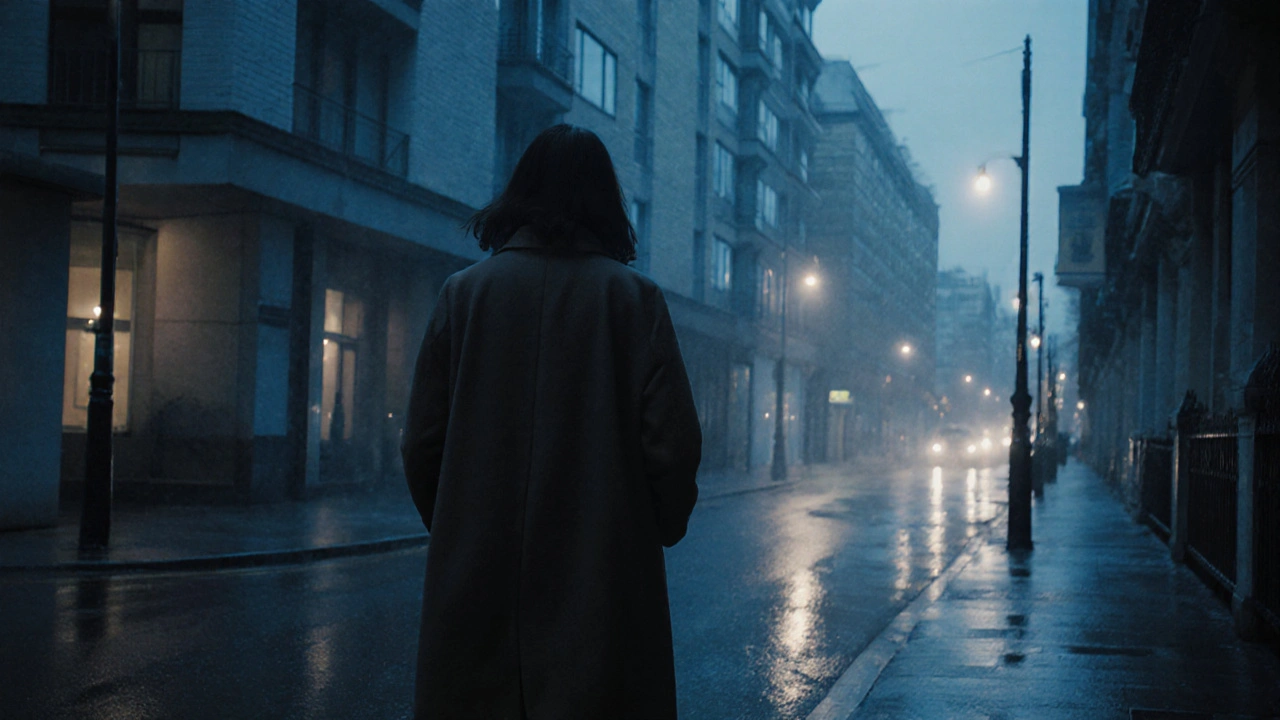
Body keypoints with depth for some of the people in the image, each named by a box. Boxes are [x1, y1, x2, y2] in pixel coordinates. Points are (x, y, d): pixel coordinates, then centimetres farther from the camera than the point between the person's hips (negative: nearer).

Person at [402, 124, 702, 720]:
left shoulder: (465, 292, 1)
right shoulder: (634, 298, -2)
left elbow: (422, 442, 0)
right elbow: (672, 443, -6)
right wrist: (659, 531, 12)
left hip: (478, 577, 1)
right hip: (603, 579, -1)